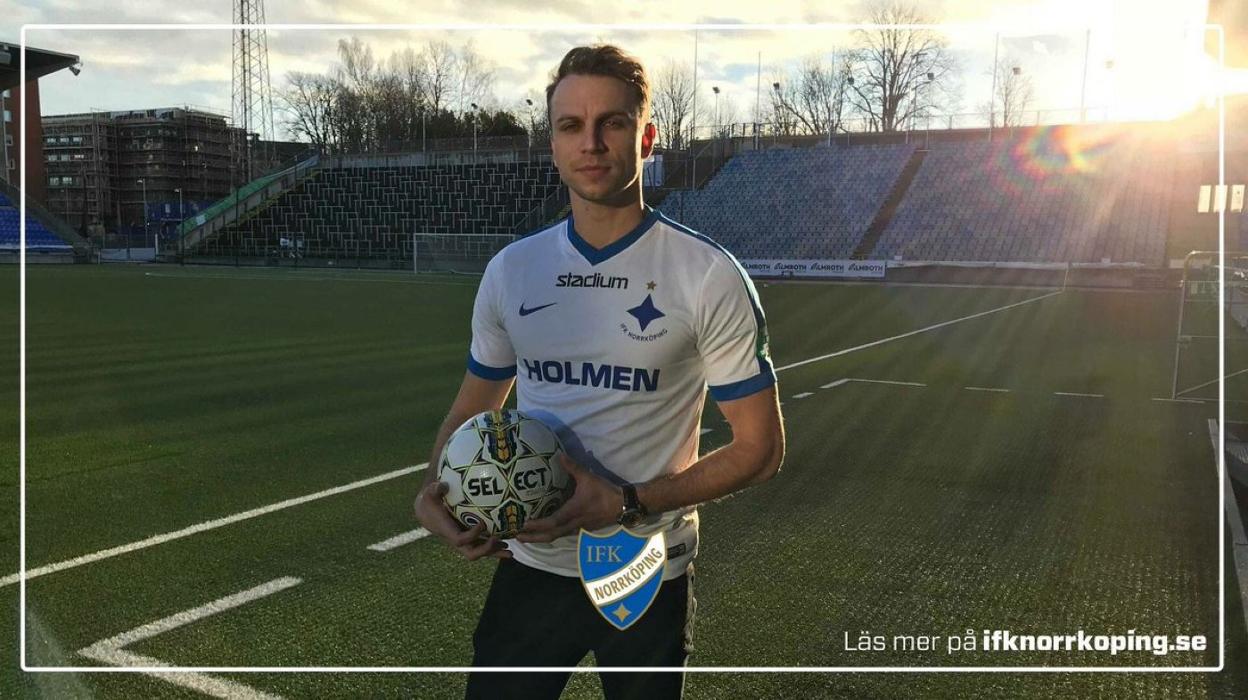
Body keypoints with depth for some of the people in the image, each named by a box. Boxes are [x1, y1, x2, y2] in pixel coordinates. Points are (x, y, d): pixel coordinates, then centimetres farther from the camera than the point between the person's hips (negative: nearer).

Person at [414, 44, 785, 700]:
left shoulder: (710, 276, -12)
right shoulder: (510, 269, 0)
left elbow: (760, 446, -10)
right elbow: (472, 408, 11)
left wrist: (630, 503, -21)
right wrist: (435, 491, -9)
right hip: (531, 565, 3)